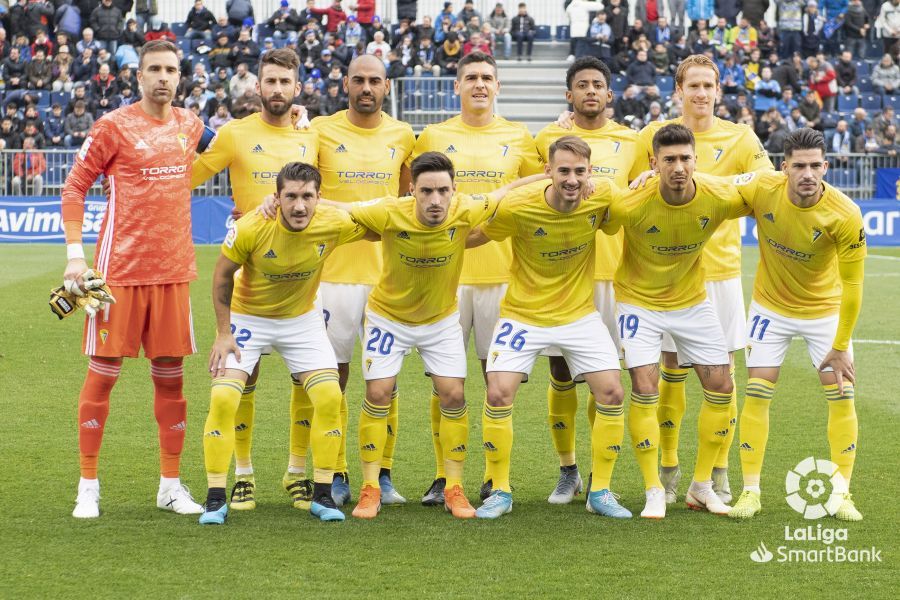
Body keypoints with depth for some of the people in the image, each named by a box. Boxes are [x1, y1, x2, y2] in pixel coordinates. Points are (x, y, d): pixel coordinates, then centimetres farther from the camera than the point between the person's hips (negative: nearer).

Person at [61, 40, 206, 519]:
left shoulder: (190, 126, 10)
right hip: (120, 268, -4)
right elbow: (74, 187, -2)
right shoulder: (114, 127, -5)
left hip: (172, 270, 4)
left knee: (170, 375, 7)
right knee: (103, 373, 0)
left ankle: (171, 485, 15)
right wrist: (74, 254, -9)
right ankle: (88, 487, 7)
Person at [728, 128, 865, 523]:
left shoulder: (845, 215, -28)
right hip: (770, 308, 1)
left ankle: (841, 494, 7)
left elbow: (851, 283, -19)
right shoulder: (760, 190, -25)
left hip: (825, 310, -1)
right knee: (757, 393, -5)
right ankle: (750, 491, 4)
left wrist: (841, 346, -15)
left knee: (842, 395, -4)